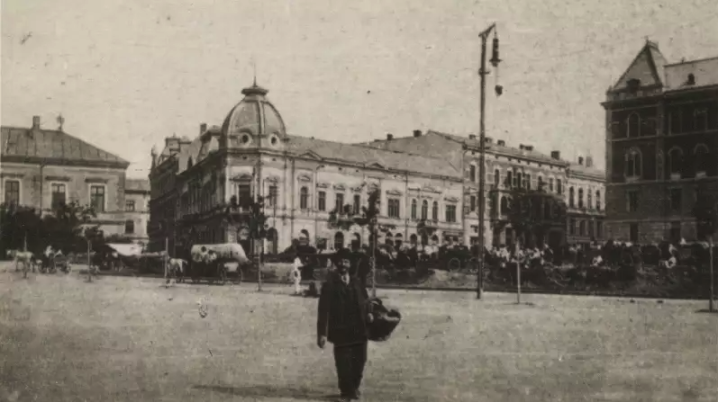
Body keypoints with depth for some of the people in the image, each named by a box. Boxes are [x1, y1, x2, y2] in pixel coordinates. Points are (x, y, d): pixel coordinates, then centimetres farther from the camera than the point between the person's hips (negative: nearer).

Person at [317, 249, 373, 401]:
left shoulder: (356, 282, 11)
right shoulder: (329, 284, -6)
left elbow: (364, 301, 19)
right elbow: (324, 310, -11)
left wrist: (368, 312, -4)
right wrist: (322, 333, -16)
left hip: (359, 329, 5)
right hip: (340, 330, -5)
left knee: (360, 360, 13)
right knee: (343, 363, -1)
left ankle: (354, 388, 35)